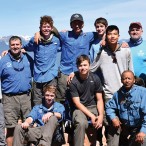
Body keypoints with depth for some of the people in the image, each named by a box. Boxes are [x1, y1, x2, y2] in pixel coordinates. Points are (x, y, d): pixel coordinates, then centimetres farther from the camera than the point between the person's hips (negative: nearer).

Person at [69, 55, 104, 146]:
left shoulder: (95, 78, -3)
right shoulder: (73, 81, -10)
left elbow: (99, 99, 0)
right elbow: (77, 103, -11)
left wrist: (101, 115, -16)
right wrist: (91, 116, -20)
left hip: (93, 107, 4)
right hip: (79, 108, -3)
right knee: (81, 123, -35)